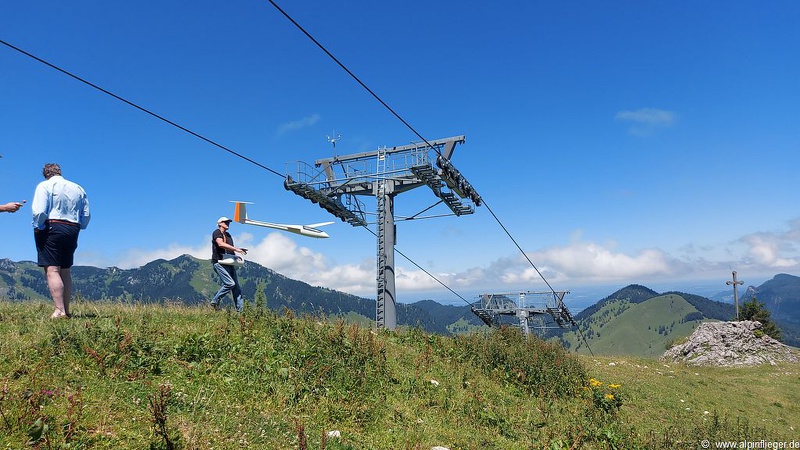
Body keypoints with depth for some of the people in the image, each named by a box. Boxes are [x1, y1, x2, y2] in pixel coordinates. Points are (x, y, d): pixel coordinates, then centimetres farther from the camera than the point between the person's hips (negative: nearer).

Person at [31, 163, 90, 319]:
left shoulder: (44, 186, -2)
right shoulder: (78, 188, 14)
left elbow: (39, 211, -14)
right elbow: (86, 216, 11)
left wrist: (38, 227, 0)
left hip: (51, 228, -5)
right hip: (72, 231, 6)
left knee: (52, 270, -8)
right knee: (65, 271, 12)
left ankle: (59, 310, -15)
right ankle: (66, 310, 12)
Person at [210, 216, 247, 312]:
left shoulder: (228, 235, 23)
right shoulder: (216, 233, -3)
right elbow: (220, 244, -22)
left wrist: (239, 250, 8)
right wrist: (236, 249, -26)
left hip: (229, 264, 9)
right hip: (219, 263, -8)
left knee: (236, 286, 2)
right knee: (230, 283, -19)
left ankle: (240, 309, 2)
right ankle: (215, 301, -1)